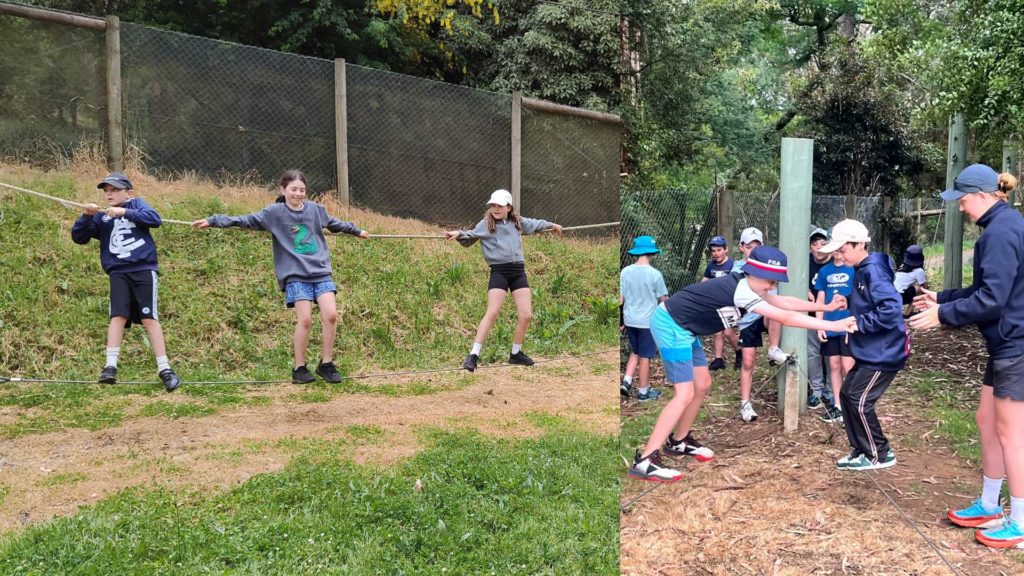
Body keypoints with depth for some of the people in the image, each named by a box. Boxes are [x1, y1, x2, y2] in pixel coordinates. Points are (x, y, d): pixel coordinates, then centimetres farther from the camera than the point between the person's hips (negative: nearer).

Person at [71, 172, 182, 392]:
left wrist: (124, 212, -16)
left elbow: (155, 219, -11)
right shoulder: (100, 217, 13)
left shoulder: (136, 204, 7)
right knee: (117, 316, -10)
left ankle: (164, 369, -6)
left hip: (144, 269, -2)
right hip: (118, 273, 3)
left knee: (149, 318, -7)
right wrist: (85, 216, -7)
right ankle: (110, 367, -11)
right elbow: (78, 238, 9)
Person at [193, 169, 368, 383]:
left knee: (331, 315, -8)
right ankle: (299, 368, 4)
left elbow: (334, 223, 28)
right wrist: (214, 221, -17)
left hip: (321, 272, 4)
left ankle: (326, 364, 7)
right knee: (305, 319, -12)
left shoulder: (315, 209, 10)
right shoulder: (275, 212, -1)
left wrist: (356, 230, 42)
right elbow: (246, 220, -8)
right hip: (295, 275, -3)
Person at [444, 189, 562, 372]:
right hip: (499, 271, -5)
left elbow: (534, 224, 32)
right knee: (492, 313, -16)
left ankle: (516, 353, 18)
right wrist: (459, 234, -24)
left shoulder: (518, 222, 14)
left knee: (526, 315, -1)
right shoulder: (485, 224, 2)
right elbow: (469, 238, -2)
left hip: (518, 271, 5)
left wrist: (551, 225, 47)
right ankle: (473, 355, -13)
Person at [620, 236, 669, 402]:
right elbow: (663, 300, -6)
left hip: (630, 320, 4)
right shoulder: (654, 274, -13)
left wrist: (622, 321, 11)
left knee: (635, 352, 22)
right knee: (645, 356, 7)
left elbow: (620, 299, 0)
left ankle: (626, 381, 10)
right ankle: (643, 391, 17)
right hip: (648, 321, -4)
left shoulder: (625, 272, -3)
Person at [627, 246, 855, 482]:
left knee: (702, 384, 17)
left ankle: (678, 441, 32)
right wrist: (834, 325, -23)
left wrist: (825, 307, 13)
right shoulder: (741, 291, -23)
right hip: (670, 326, -11)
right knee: (685, 394, -15)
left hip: (682, 327, 11)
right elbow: (785, 318, -25)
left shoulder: (745, 285, 6)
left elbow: (785, 302, 15)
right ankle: (645, 461, -16)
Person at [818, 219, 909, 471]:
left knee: (860, 401, -4)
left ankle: (880, 455, 12)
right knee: (847, 394, 12)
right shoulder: (862, 271, 9)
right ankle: (860, 450, 22)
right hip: (870, 351, 10)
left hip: (884, 352, -10)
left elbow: (891, 308, -31)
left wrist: (860, 323, -22)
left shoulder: (873, 271, -20)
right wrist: (848, 303, 1)